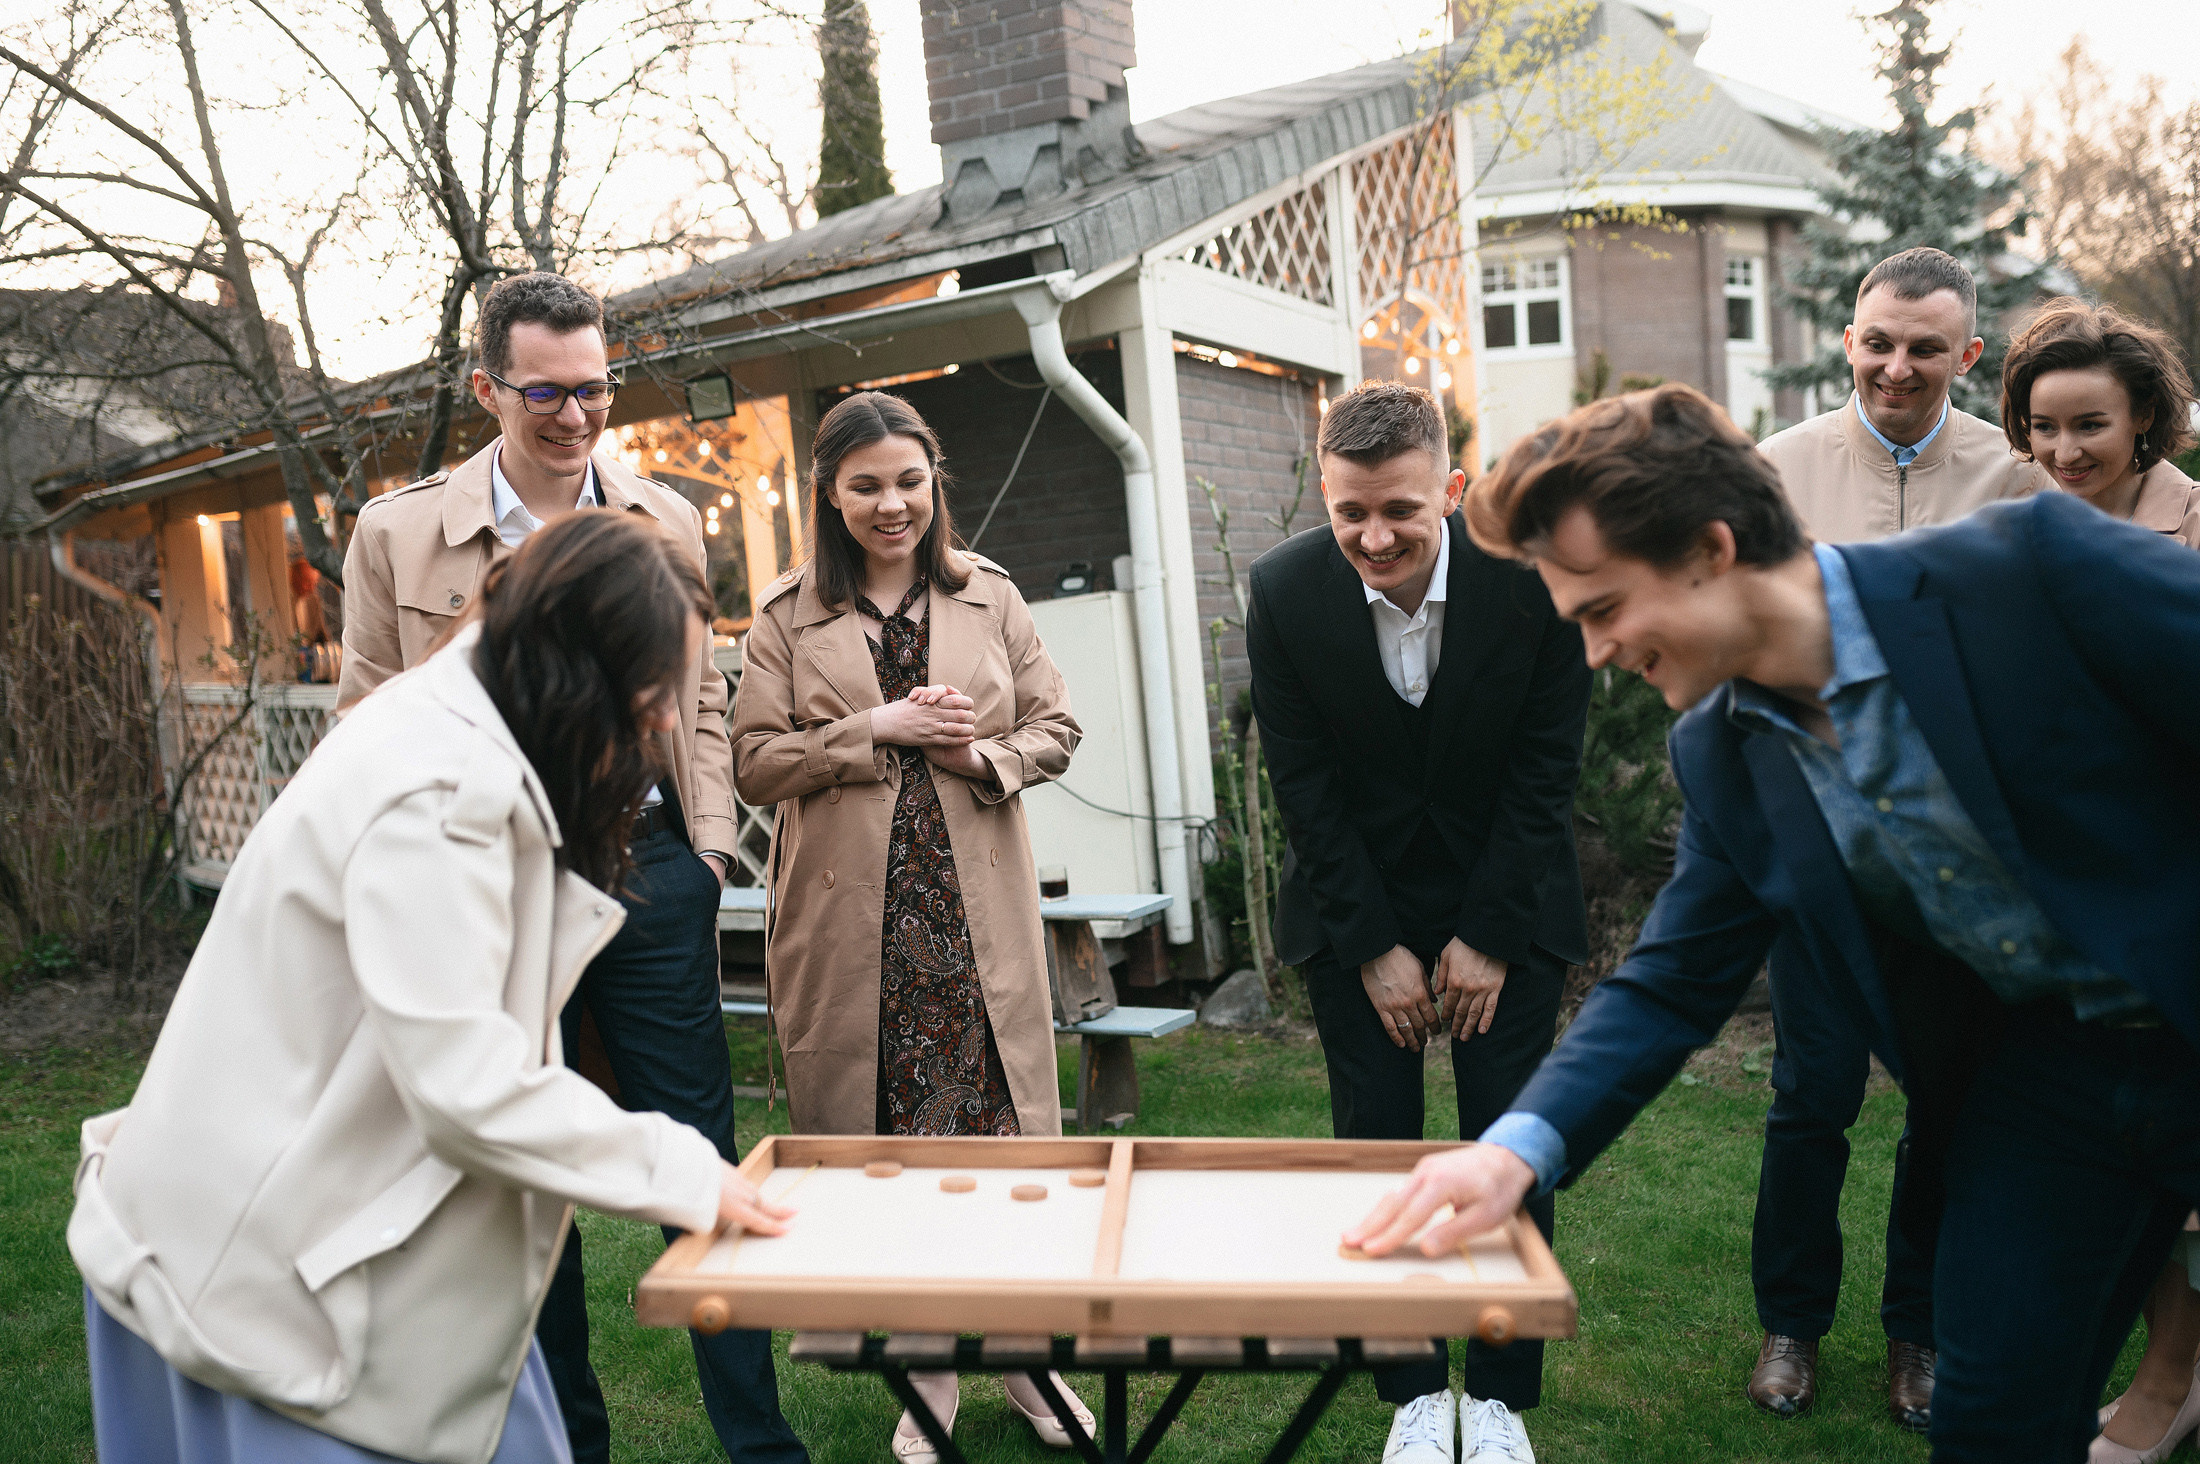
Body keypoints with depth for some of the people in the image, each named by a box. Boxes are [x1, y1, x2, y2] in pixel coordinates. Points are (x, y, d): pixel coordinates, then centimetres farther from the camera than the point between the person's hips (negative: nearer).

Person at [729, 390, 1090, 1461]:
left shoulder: (989, 596, 9)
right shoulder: (785, 617, 4)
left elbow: (1056, 728, 10)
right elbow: (755, 762, -1)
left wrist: (983, 753, -10)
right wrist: (877, 729, -12)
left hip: (978, 911, 1)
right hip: (855, 919, -1)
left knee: (1006, 1129, 5)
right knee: (884, 1143, 6)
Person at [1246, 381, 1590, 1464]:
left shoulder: (1529, 572, -17)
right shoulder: (1284, 590, -14)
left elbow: (1546, 765, -9)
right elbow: (1303, 784, -8)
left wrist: (1489, 938, -9)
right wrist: (1372, 946, -8)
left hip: (1506, 905, 0)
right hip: (1356, 908, 1)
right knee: (1377, 1148, 3)